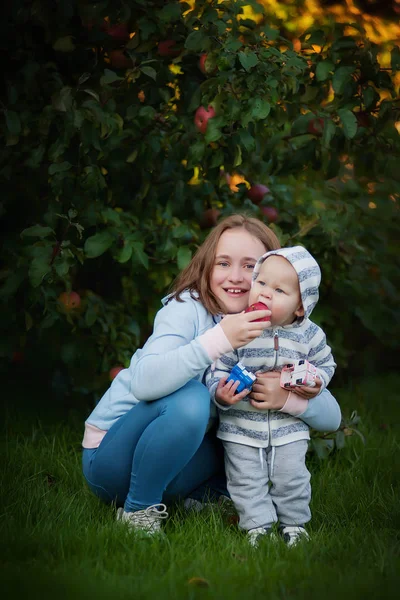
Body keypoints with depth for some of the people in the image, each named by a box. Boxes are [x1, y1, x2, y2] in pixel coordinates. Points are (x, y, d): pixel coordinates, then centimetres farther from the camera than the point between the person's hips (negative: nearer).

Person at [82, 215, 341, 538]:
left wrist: (288, 396, -30)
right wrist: (220, 339, -44)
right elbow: (143, 383, -35)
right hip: (110, 455, -5)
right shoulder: (187, 307, -17)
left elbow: (331, 416, -9)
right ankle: (138, 510, -14)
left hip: (168, 466, 6)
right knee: (191, 398, -31)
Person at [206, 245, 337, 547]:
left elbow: (325, 363, 11)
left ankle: (294, 523, 26)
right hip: (241, 426, -1)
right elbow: (218, 369, -9)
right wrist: (221, 394, -27)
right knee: (247, 481, 4)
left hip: (289, 426, 1)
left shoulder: (309, 335, -8)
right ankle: (258, 526, 19)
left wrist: (315, 381, -9)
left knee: (292, 479, 5)